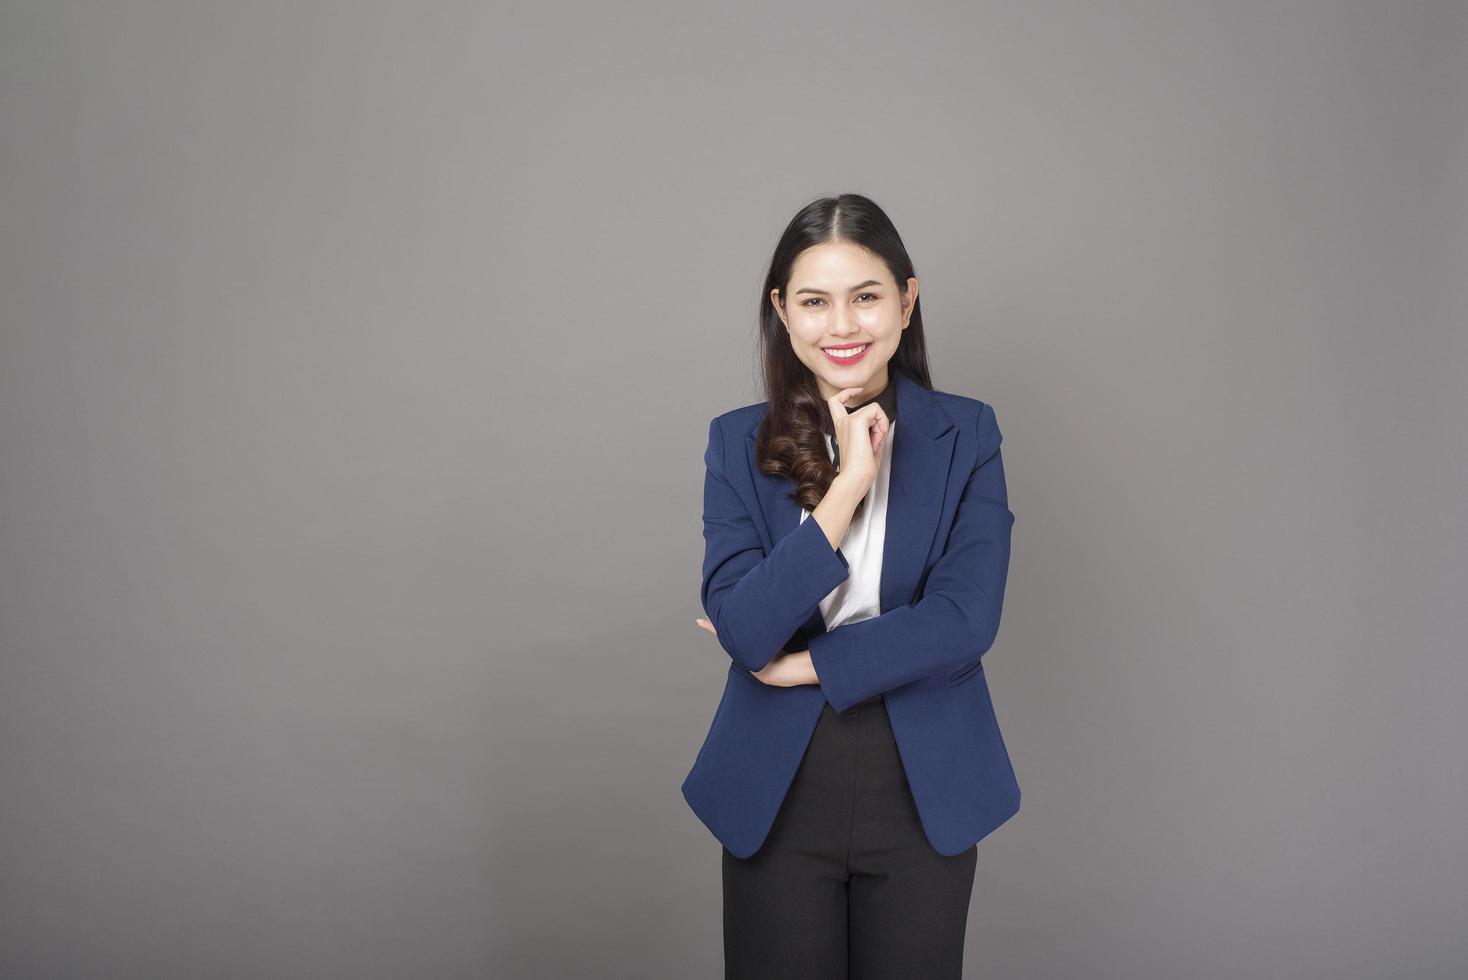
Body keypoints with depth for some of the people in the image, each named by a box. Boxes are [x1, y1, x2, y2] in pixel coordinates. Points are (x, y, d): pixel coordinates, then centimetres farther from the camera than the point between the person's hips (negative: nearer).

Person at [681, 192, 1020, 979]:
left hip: (926, 794, 0)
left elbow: (964, 621, -13)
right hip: (777, 796, 0)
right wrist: (846, 485, -21)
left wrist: (801, 663, -13)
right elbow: (742, 629, -15)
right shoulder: (738, 443, -4)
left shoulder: (966, 435, -5)